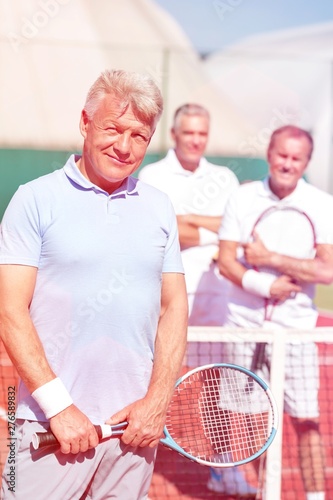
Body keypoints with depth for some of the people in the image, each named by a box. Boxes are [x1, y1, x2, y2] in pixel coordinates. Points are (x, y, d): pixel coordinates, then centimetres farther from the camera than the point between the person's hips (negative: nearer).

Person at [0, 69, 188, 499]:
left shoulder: (160, 208, 10)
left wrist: (157, 400, -2)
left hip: (135, 423, 4)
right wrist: (59, 407, -13)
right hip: (49, 424, -3)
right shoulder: (35, 200, -2)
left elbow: (174, 307, 9)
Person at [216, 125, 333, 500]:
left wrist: (271, 258, -15)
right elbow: (226, 261, -3)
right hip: (245, 322, 1)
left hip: (295, 327, -1)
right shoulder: (243, 198, 1)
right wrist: (263, 287, -17)